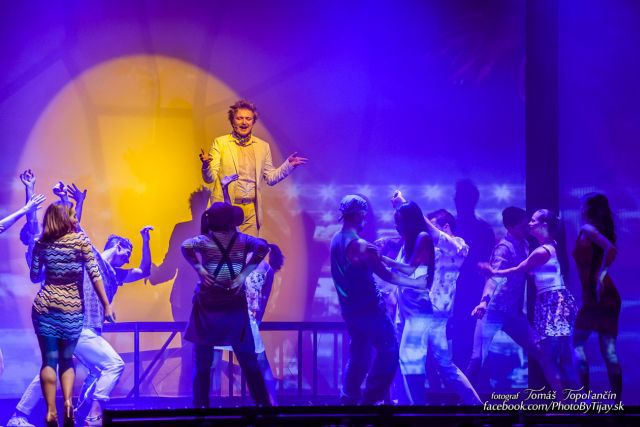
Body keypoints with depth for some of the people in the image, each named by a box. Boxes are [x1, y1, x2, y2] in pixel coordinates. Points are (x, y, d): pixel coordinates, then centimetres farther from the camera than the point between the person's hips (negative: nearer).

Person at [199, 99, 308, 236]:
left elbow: (271, 178, 14)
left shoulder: (263, 146, 12)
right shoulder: (220, 143, 3)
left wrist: (289, 164, 0)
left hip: (251, 210, 3)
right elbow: (210, 178, -1)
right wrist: (206, 165, -22)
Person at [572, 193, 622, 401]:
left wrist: (601, 274, -19)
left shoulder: (587, 229, -9)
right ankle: (618, 402, 4)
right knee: (609, 349, 7)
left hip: (594, 295, -7)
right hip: (609, 296, 7)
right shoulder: (601, 230, 15)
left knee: (578, 344, 3)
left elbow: (611, 249, -24)